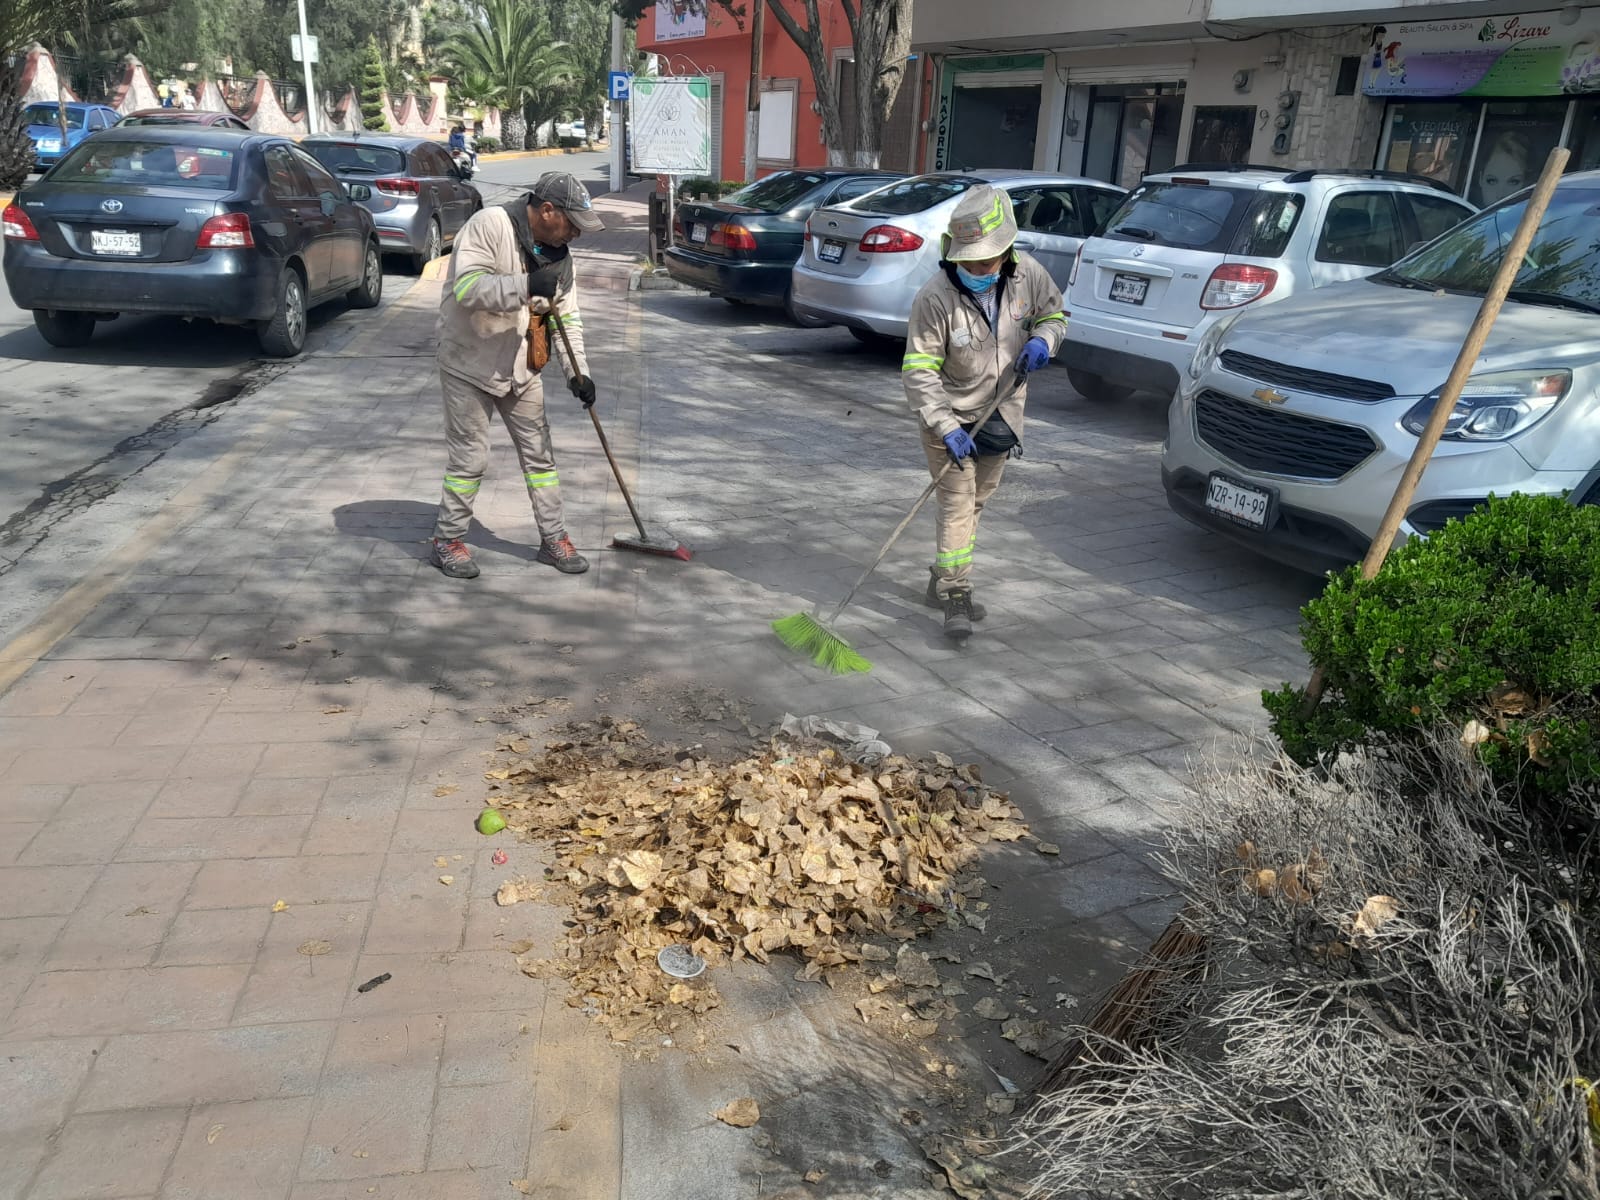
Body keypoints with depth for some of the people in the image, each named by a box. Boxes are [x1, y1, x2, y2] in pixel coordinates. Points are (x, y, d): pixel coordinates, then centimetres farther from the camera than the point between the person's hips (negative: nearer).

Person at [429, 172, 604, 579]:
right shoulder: (489, 225, -18)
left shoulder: (559, 253, 3)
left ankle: (553, 538, 22)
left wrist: (577, 372, -5)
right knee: (470, 460, -2)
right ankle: (447, 541, 15)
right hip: (469, 364, -7)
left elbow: (568, 317, 6)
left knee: (540, 454, 10)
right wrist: (525, 285, -36)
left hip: (519, 369, 7)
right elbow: (465, 286, -29)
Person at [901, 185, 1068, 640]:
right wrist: (946, 427, -31)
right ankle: (955, 596, -5)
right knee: (957, 501, -11)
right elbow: (919, 370, -23)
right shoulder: (935, 298, -23)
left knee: (976, 501, 14)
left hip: (1002, 412, 5)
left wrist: (1042, 341, -14)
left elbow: (1054, 314, 10)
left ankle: (943, 582, 30)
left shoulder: (1027, 274, -10)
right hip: (952, 415, -5)